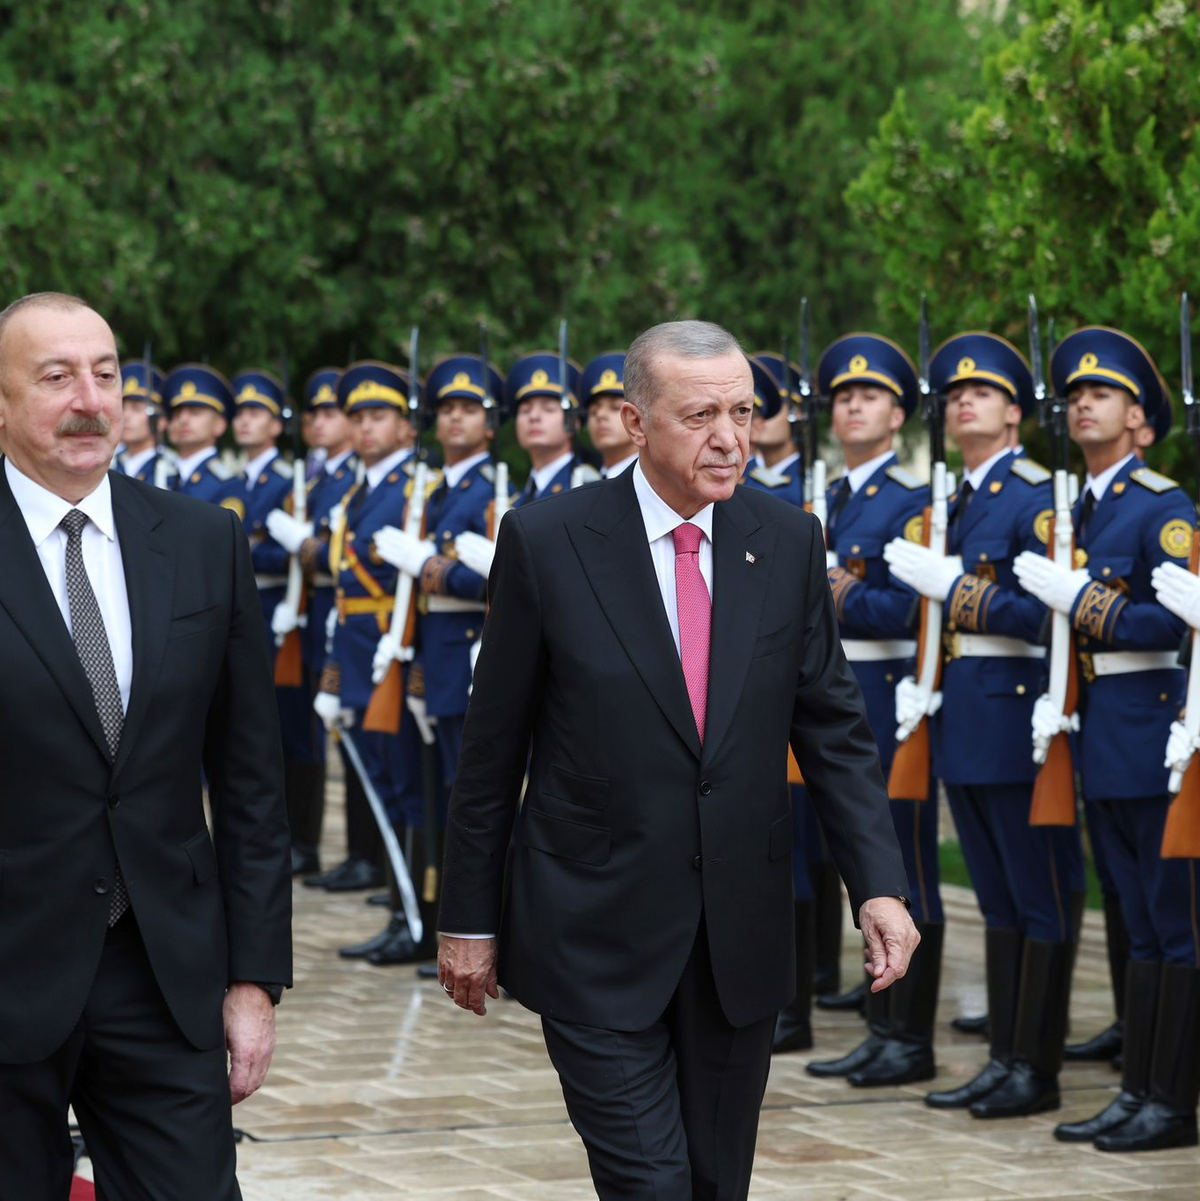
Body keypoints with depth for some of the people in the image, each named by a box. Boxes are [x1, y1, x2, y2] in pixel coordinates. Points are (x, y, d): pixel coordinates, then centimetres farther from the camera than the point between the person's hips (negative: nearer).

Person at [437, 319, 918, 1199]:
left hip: (743, 933, 4)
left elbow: (834, 727, 5)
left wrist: (880, 884, -8)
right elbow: (492, 747, -2)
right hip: (597, 934, -4)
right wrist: (469, 917, 1)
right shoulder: (546, 542, -7)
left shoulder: (789, 542, 2)